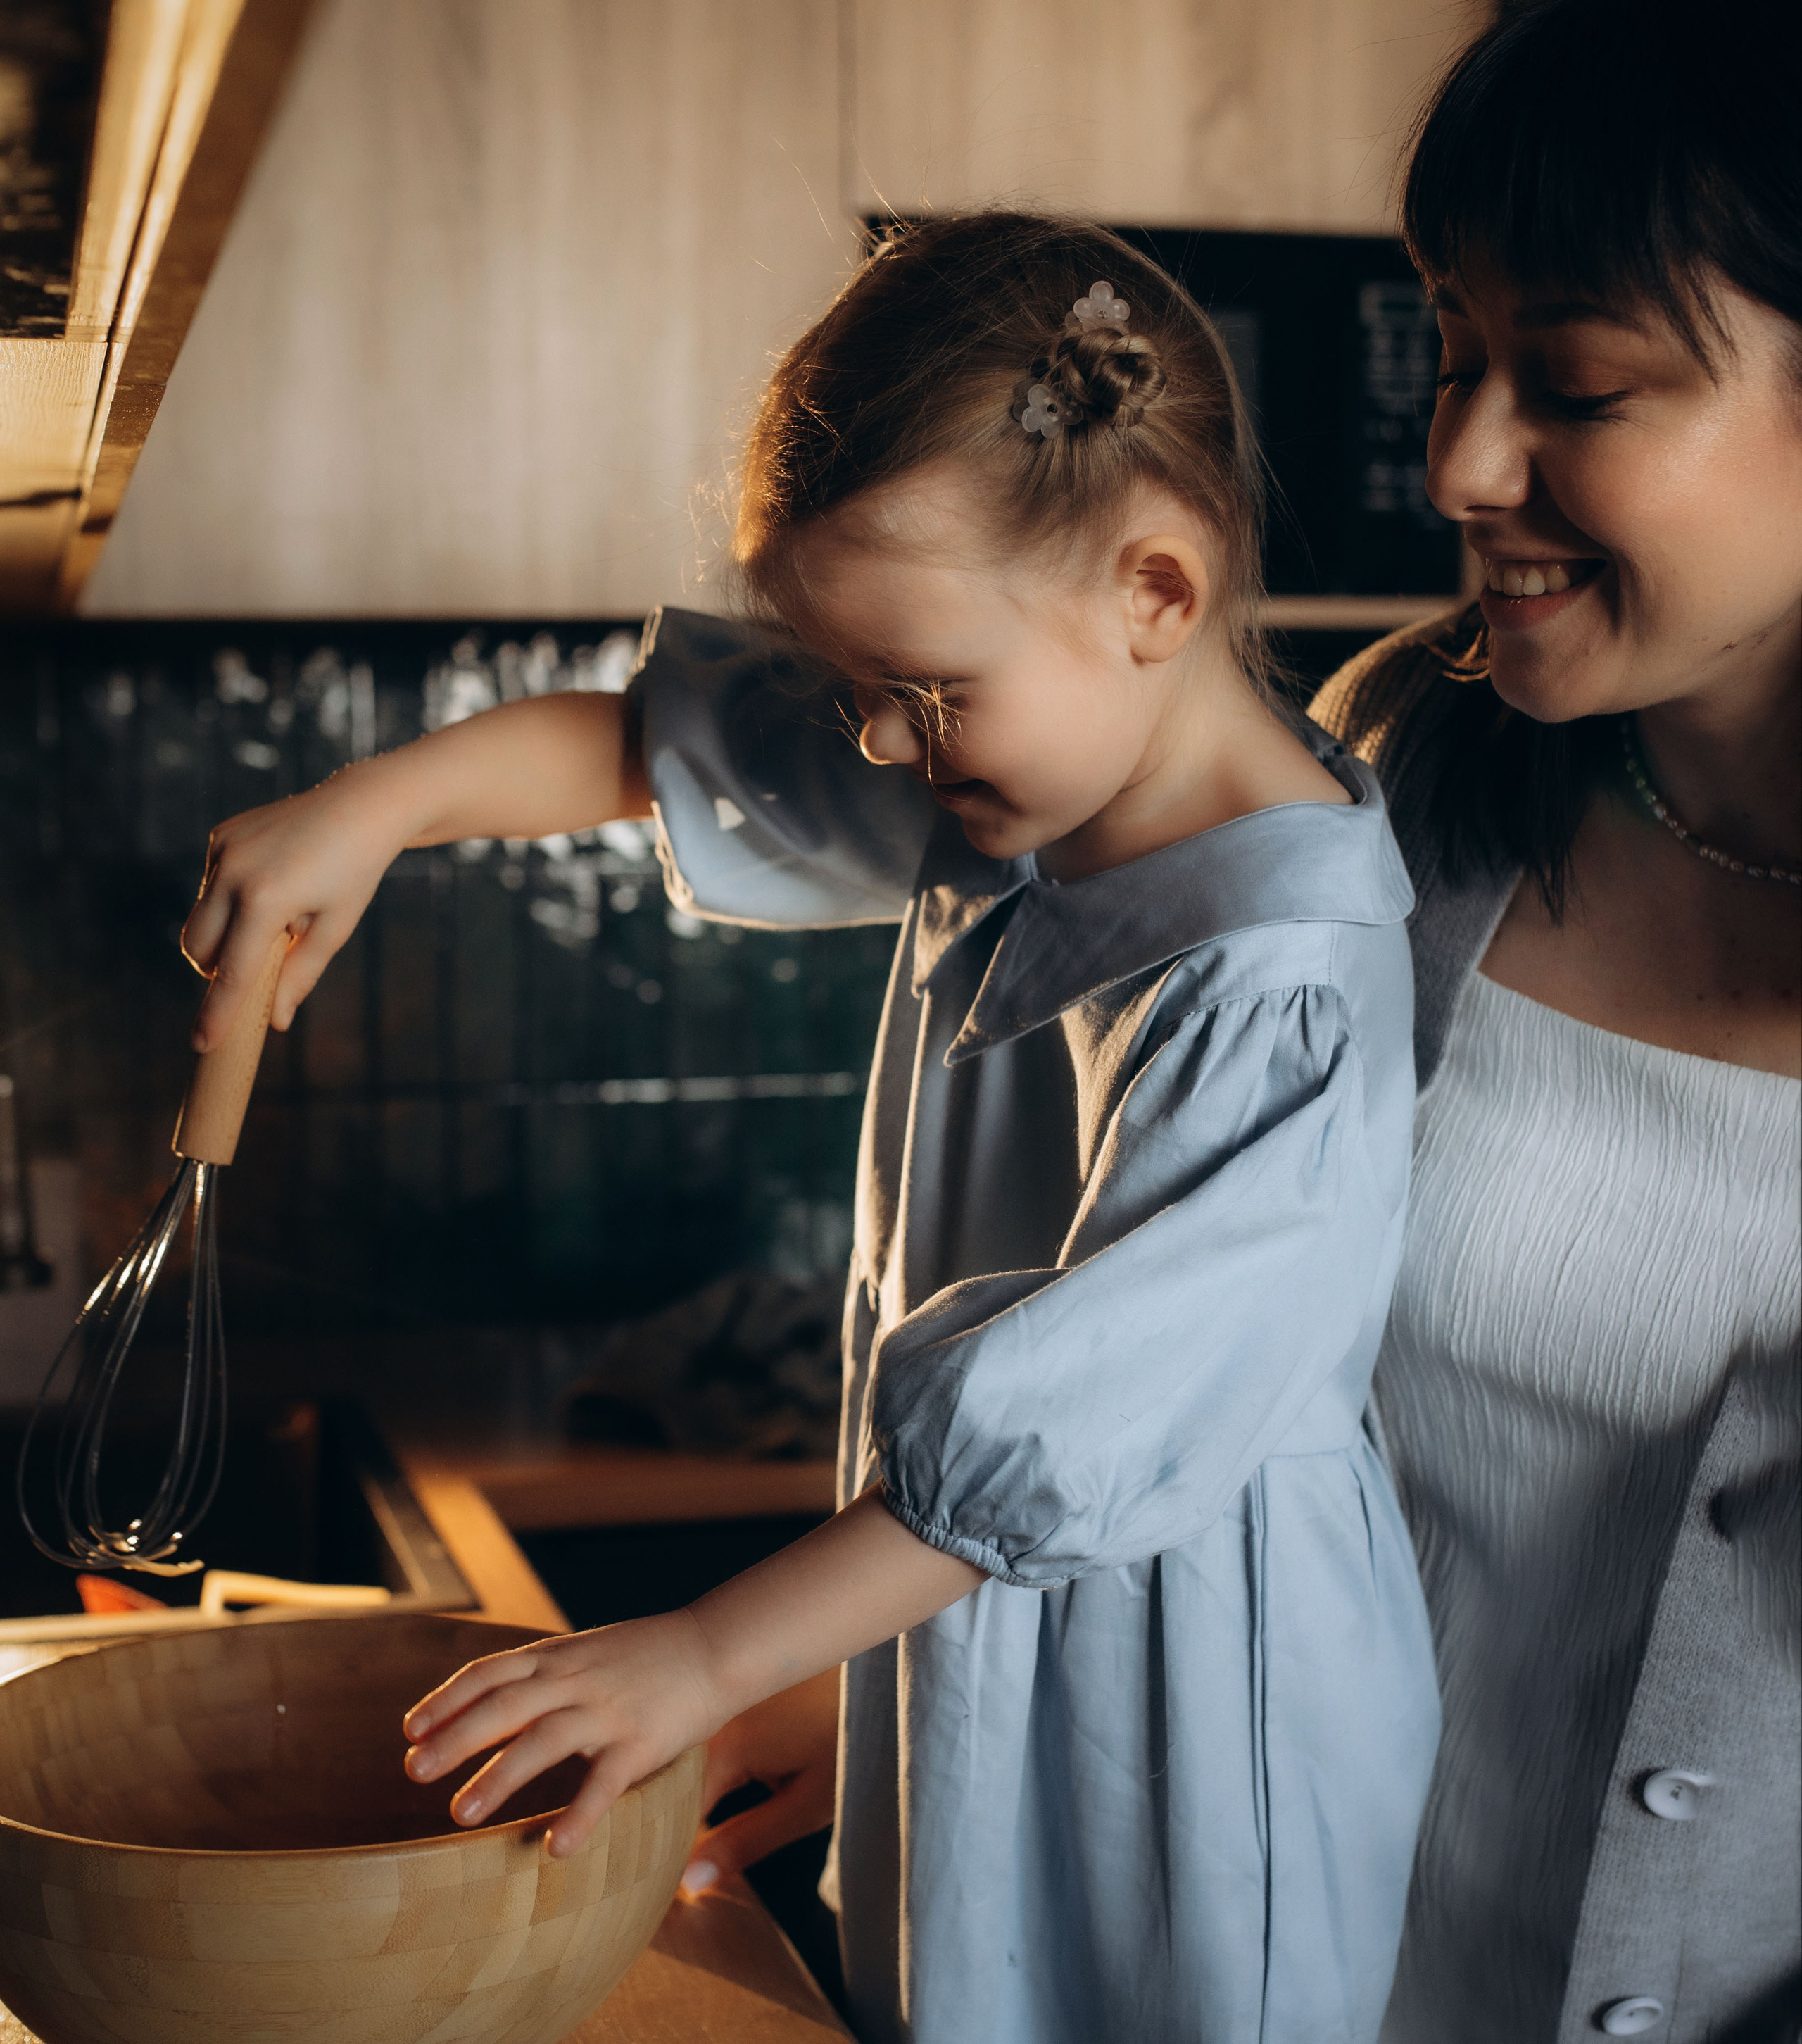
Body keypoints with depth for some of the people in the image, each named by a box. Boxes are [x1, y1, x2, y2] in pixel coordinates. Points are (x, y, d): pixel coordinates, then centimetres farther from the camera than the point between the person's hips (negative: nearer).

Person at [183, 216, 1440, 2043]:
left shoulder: (1284, 985, -28)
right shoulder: (985, 804, -2)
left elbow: (1060, 1426, -29)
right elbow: (650, 743, 11)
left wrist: (714, 1657, -25)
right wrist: (371, 806, -2)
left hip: (1185, 1704, -7)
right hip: (975, 1630, 8)